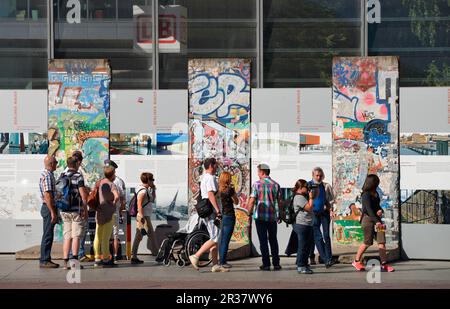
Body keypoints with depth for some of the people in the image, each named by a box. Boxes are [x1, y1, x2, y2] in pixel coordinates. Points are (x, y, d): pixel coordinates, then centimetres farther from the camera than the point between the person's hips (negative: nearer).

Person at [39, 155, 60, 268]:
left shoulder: (48, 174, 17)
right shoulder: (47, 175, -16)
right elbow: (47, 195, -22)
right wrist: (52, 212, -23)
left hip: (49, 208, 10)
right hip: (49, 208, -10)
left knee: (48, 235, 13)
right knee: (48, 235, -8)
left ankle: (46, 259, 17)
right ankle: (44, 260, -6)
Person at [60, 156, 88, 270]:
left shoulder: (62, 176, 9)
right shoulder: (78, 176, -8)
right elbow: (83, 195, -11)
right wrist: (86, 210, -5)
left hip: (64, 210, 5)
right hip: (76, 210, -5)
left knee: (67, 237, 6)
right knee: (76, 236, -3)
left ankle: (66, 262, 3)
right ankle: (74, 259, -10)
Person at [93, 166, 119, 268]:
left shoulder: (99, 183, 10)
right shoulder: (111, 185, -12)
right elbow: (116, 196, -27)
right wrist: (114, 203, -10)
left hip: (99, 213, 7)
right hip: (108, 213, -7)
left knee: (98, 237, 8)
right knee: (106, 238, -3)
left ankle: (97, 259, 12)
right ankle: (106, 260, 1)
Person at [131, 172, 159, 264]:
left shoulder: (146, 190, 16)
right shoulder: (143, 191, -15)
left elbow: (153, 199, 28)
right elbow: (139, 204, -23)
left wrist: (153, 189, 17)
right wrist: (142, 217, -30)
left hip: (145, 216, 10)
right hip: (144, 217, -10)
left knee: (138, 237, 8)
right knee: (151, 235, -3)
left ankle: (133, 257, 7)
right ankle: (157, 254, 3)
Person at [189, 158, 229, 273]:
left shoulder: (204, 178, 20)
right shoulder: (210, 178, -13)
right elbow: (211, 195, -24)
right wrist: (218, 210, -27)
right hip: (211, 212, -11)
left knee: (215, 239, 9)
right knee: (215, 238, -11)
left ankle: (216, 265, 8)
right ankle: (195, 256, -11)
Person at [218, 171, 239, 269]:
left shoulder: (218, 189, 4)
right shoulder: (229, 189, -12)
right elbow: (236, 202, 0)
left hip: (221, 215, 6)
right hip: (229, 216, -6)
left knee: (222, 240, 15)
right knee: (225, 240, -3)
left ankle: (221, 260, 19)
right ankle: (222, 262, -2)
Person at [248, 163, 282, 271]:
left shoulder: (257, 184, -5)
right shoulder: (275, 184, 4)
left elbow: (252, 201, -9)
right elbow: (279, 201, 6)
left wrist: (249, 213, 3)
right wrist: (279, 216, 14)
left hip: (260, 216, -3)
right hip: (273, 216, 3)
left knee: (263, 240, 2)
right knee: (273, 240, 12)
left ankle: (266, 264, 1)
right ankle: (276, 263, 10)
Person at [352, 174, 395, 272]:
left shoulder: (375, 194, 13)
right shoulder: (366, 195, -13)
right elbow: (369, 209, -24)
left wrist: (380, 210, -1)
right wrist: (377, 221, -34)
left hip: (376, 219, 7)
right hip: (368, 219, -7)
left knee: (381, 241, -5)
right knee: (367, 242, -1)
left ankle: (384, 264, -9)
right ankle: (356, 261, 17)